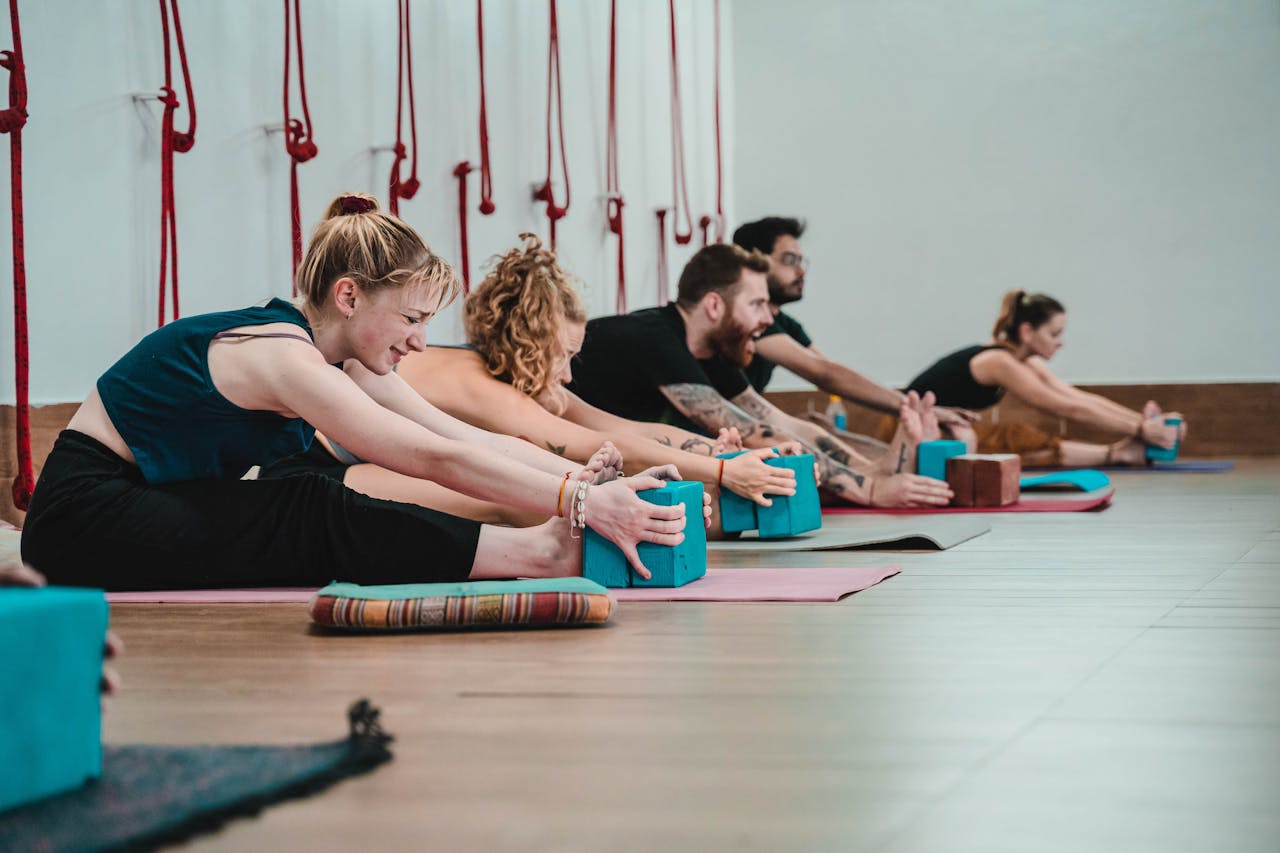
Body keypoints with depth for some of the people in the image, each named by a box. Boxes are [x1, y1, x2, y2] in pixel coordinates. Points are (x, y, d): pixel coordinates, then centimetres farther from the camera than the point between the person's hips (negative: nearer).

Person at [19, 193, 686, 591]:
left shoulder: (341, 360, 2)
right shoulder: (281, 356, -26)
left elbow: (472, 438, -2)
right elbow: (437, 458, -32)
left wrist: (594, 479, -11)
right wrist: (582, 502, -35)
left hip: (164, 505, 9)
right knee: (320, 520, -25)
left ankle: (532, 548, -16)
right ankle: (534, 553, -27)